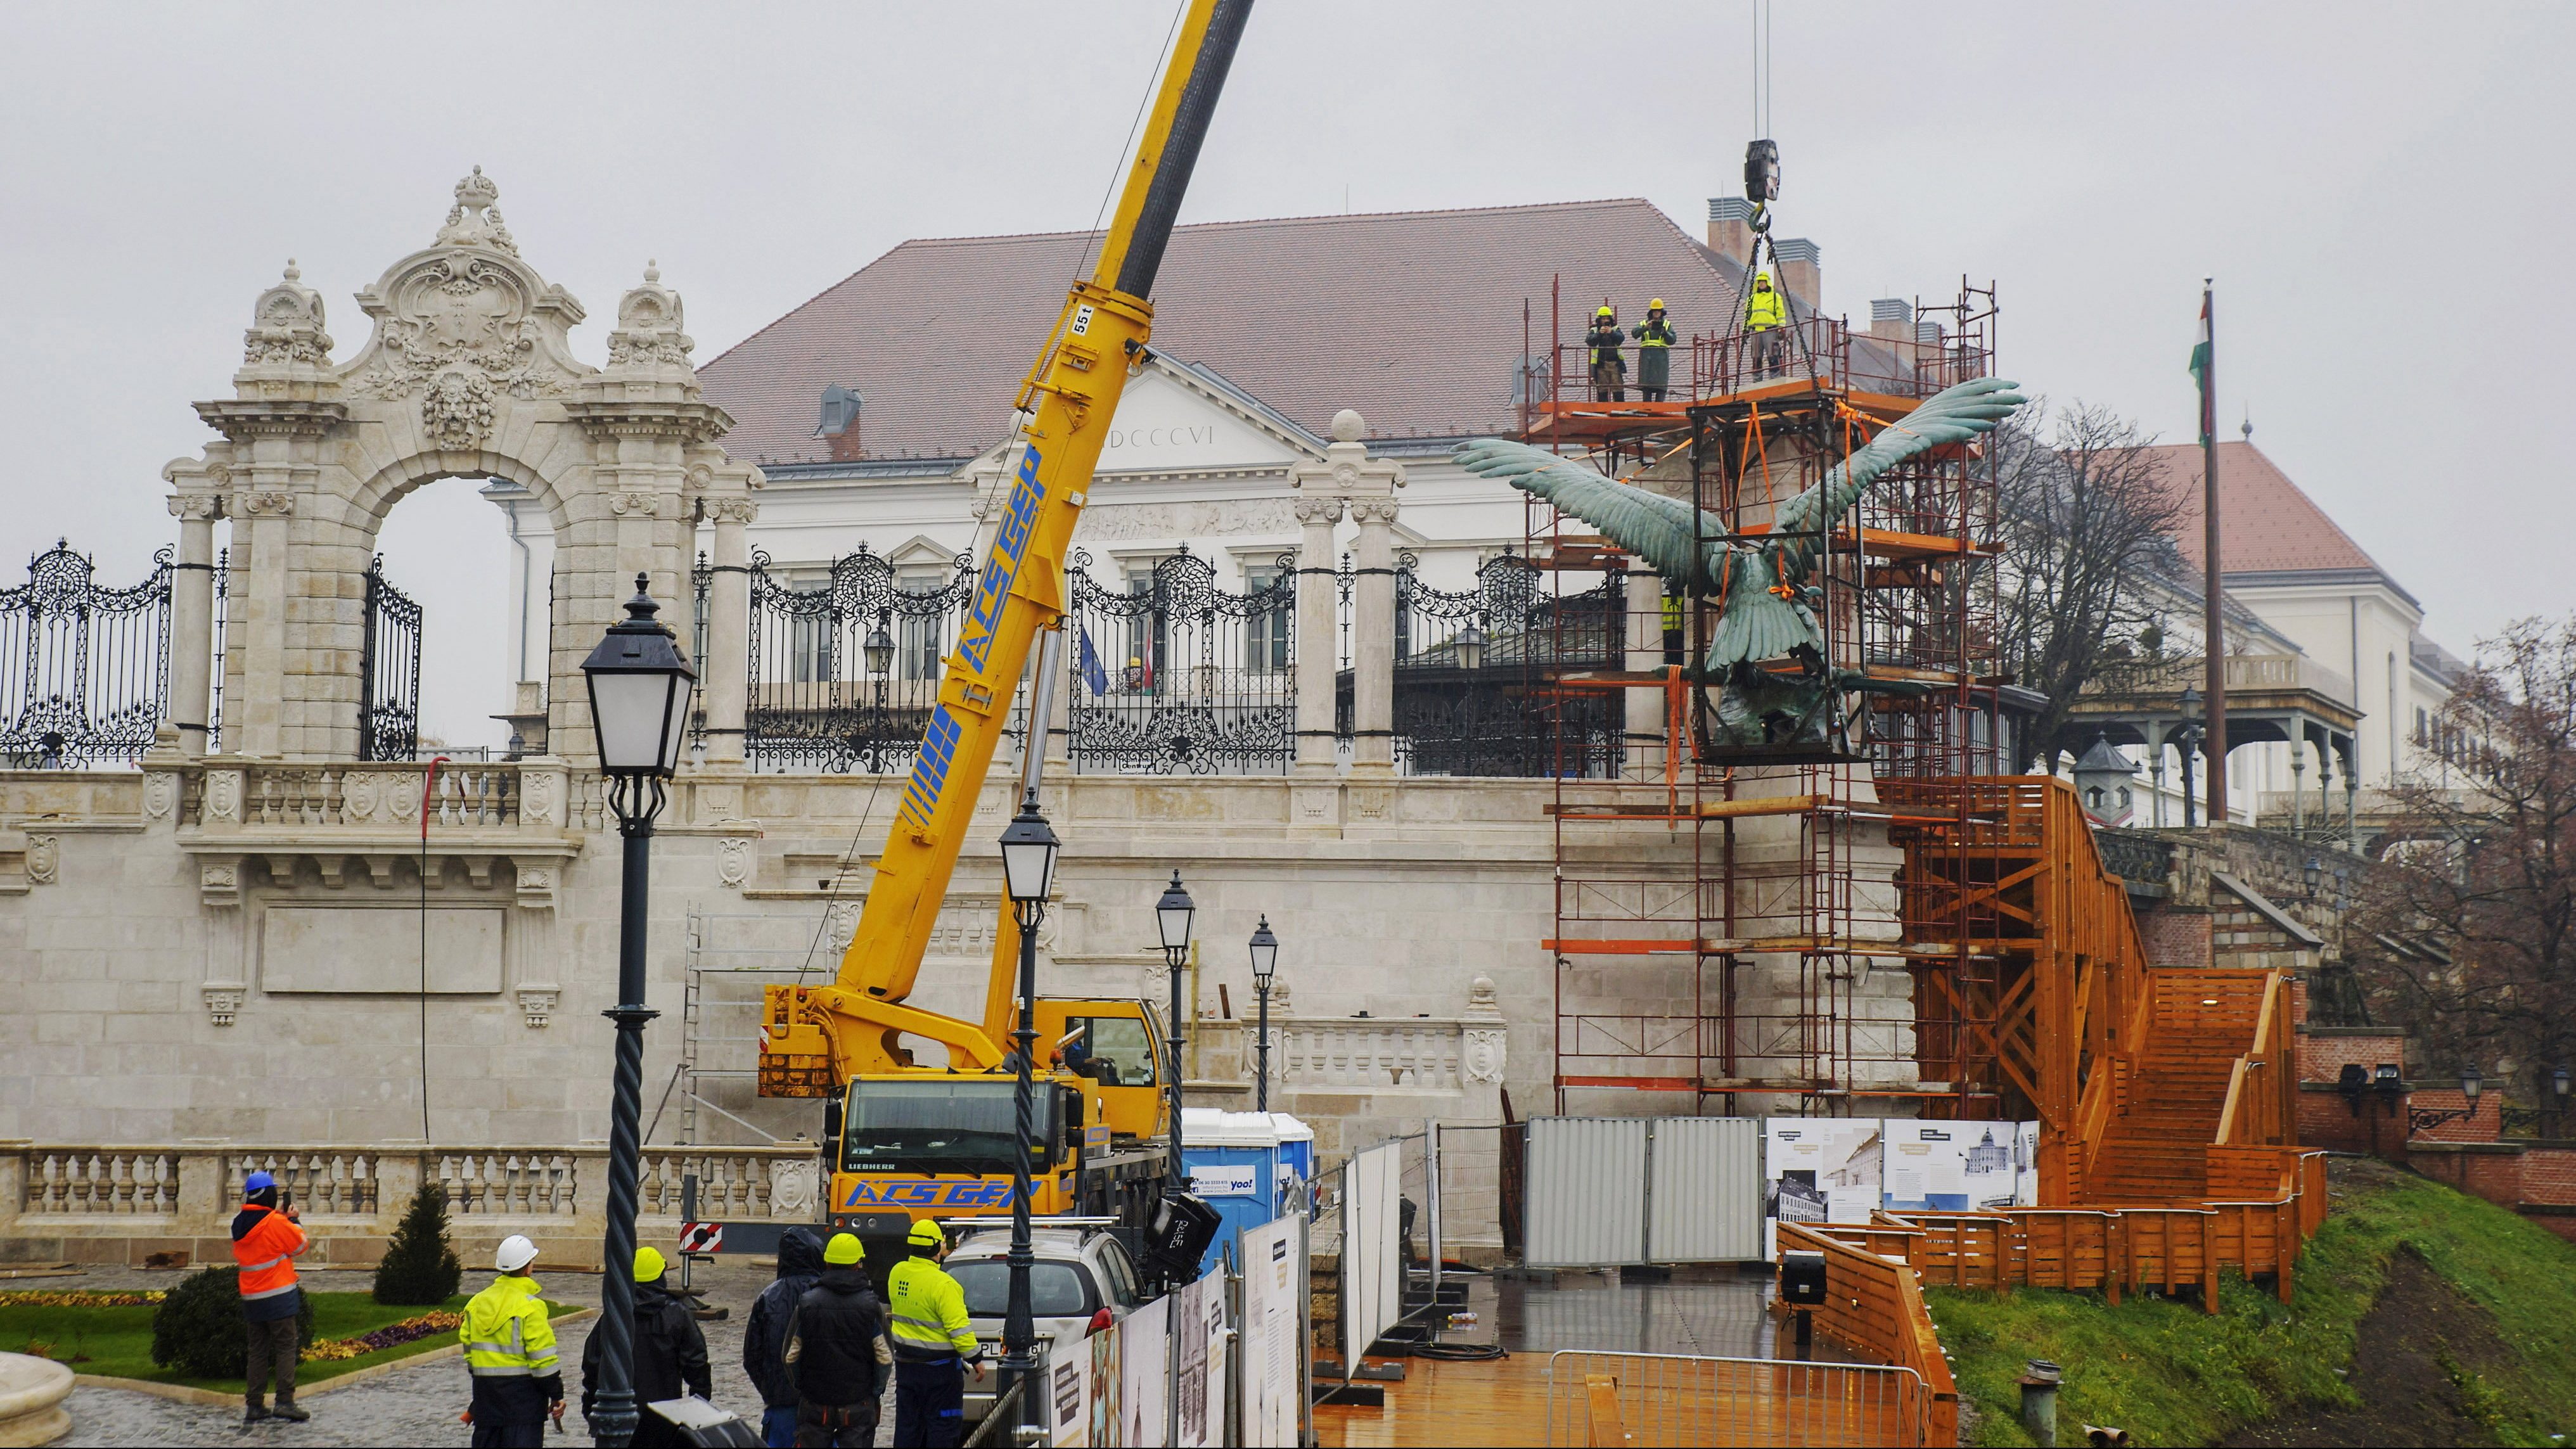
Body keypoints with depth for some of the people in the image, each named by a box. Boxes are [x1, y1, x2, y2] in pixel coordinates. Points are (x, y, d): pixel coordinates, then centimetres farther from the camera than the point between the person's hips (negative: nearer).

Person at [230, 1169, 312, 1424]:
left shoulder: (239, 1224, 6)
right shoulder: (276, 1223, -14)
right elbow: (302, 1244, -4)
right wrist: (295, 1220, 12)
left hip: (251, 1298, 6)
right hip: (279, 1295, -6)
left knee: (258, 1349, 11)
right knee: (286, 1346, -2)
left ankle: (253, 1404, 10)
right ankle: (285, 1401, -10)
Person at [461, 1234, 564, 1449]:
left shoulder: (476, 1302, 8)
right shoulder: (529, 1306, -13)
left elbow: (468, 1346, 15)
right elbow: (543, 1357, -14)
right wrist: (557, 1395, -5)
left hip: (485, 1387, 6)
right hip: (521, 1389, -6)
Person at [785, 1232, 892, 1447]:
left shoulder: (807, 1303, -5)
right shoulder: (871, 1306, -8)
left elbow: (791, 1356, -1)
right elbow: (885, 1357, -6)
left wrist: (800, 1389, 13)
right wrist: (875, 1391, 9)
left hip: (815, 1405, 1)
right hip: (858, 1406, -1)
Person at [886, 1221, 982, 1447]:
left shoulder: (897, 1273, -1)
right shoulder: (942, 1284, -22)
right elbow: (958, 1328, -23)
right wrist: (975, 1357, -11)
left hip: (905, 1364, 6)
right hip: (939, 1368, -6)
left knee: (907, 1423, 14)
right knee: (942, 1427, 3)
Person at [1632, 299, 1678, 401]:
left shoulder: (1667, 325, 17)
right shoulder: (1644, 324, 16)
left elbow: (1672, 340, 4)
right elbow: (1635, 334, -4)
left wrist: (1664, 332, -13)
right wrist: (1645, 328, -19)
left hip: (1661, 357, 0)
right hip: (1647, 356, 0)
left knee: (1661, 384, -7)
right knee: (1646, 384, -4)